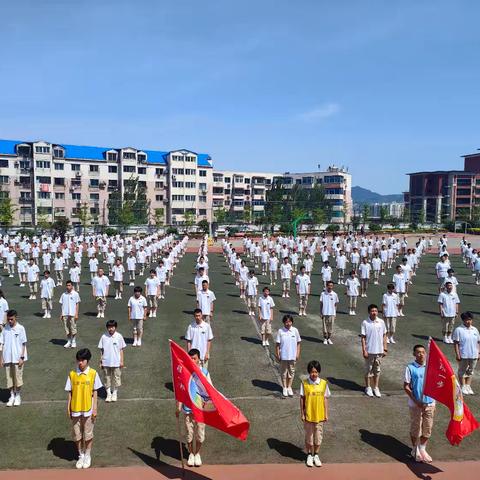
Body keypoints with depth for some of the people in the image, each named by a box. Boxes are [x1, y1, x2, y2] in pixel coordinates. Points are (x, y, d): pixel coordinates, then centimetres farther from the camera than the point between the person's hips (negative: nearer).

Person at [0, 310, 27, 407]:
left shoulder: (20, 328, -6)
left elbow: (23, 344, -4)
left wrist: (22, 357, -9)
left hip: (17, 358, -3)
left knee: (18, 377, 3)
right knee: (9, 377, 8)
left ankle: (18, 396, 19)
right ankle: (12, 396, 21)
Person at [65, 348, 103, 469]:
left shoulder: (93, 373, -8)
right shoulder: (72, 374, -4)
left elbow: (95, 392, -2)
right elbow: (69, 392, 1)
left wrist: (95, 408, -4)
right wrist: (68, 408, 0)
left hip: (88, 409, -1)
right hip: (75, 409, 2)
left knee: (88, 434, 9)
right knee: (77, 434, 11)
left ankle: (88, 456, 27)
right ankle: (81, 456, 30)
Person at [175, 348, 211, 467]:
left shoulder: (204, 372, -4)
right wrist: (178, 407, -3)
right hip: (188, 409, 0)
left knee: (200, 435, 9)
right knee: (189, 434, 11)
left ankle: (197, 453, 33)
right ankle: (191, 454, 35)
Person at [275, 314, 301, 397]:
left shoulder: (295, 330, -3)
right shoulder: (280, 331, -8)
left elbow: (298, 343, 4)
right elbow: (277, 344, -4)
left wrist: (298, 354, 2)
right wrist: (277, 355, -5)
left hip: (292, 356, 2)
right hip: (283, 356, -1)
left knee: (291, 371, 12)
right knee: (283, 372, 10)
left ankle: (289, 387, 27)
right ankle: (284, 388, 24)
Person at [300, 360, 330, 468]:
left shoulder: (324, 383, -7)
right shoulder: (304, 383, -11)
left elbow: (325, 399, 1)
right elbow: (302, 399, -5)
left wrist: (326, 414, 2)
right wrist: (302, 414, -4)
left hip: (319, 415, 1)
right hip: (308, 415, -1)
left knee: (318, 435, 12)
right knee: (309, 435, 11)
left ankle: (316, 455, 30)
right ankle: (309, 455, 30)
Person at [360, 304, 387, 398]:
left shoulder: (381, 322, 0)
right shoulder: (365, 323, -9)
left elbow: (384, 336, 7)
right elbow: (363, 337, -7)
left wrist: (385, 349, 5)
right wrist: (364, 350, -11)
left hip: (379, 351, 3)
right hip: (369, 351, -3)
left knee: (377, 370, 12)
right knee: (368, 370, 9)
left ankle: (376, 388, 25)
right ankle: (368, 388, 23)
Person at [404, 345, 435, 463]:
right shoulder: (410, 368, -10)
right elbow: (406, 387, -8)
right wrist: (416, 401, -14)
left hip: (430, 403, 3)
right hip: (415, 404, -3)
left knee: (427, 428, 12)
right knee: (415, 428, 8)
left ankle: (422, 449, 32)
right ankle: (415, 450, 28)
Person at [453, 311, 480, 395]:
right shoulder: (458, 330, -9)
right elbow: (456, 343, -10)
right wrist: (457, 354, -14)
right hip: (463, 355, -5)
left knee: (470, 371, 14)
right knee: (462, 371, 7)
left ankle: (468, 386, 26)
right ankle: (463, 387, 18)